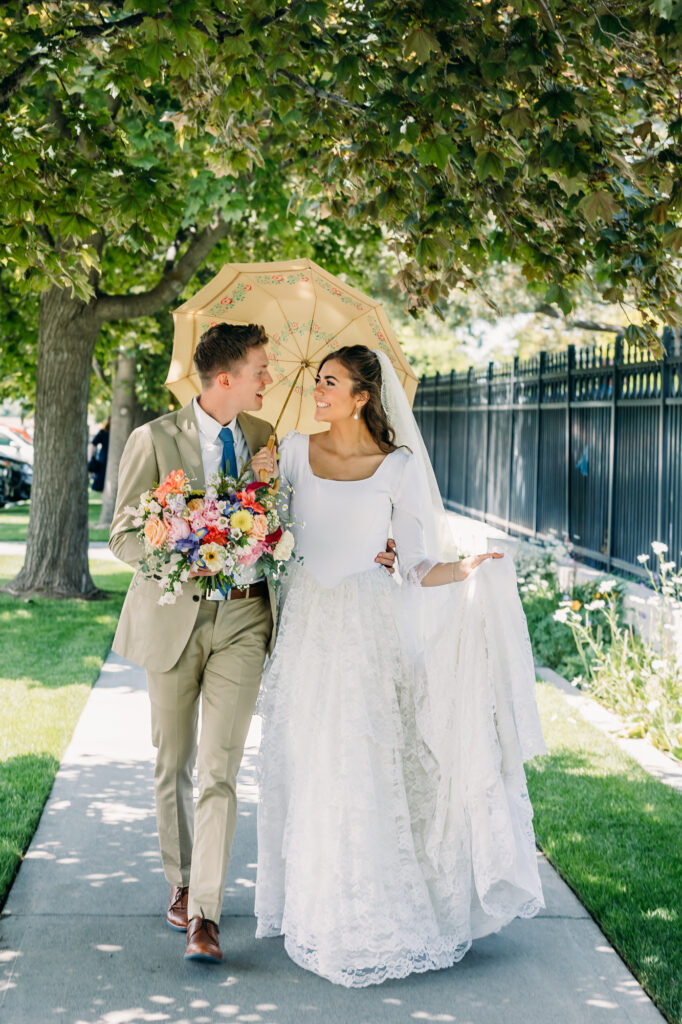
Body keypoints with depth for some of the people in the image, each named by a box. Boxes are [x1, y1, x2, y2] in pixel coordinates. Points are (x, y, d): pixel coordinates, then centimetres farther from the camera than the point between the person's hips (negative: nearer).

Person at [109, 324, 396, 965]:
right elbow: (123, 536, -7)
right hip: (174, 616, -1)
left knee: (220, 767, -7)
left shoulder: (263, 438, 5)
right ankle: (180, 882, 33)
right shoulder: (154, 441, -8)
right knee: (174, 765, 12)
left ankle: (205, 914, -6)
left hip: (243, 619, 2)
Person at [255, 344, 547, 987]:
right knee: (303, 769, 5)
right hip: (304, 627, 3)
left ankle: (368, 915, 13)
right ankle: (313, 906, 20)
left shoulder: (399, 467, -2)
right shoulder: (295, 451, 6)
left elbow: (416, 568, -4)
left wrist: (468, 569, -20)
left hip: (366, 630, -3)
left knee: (364, 770, -2)